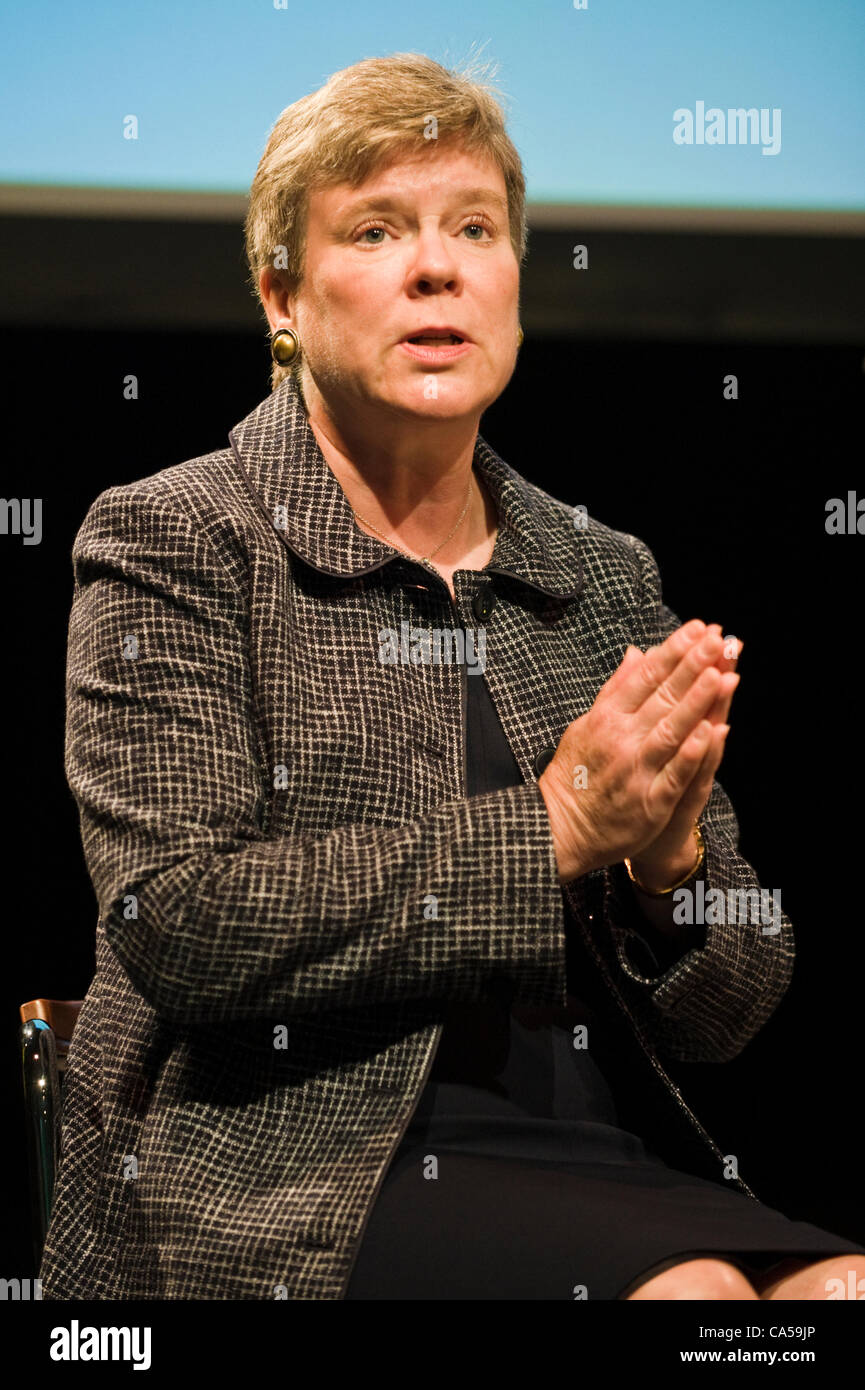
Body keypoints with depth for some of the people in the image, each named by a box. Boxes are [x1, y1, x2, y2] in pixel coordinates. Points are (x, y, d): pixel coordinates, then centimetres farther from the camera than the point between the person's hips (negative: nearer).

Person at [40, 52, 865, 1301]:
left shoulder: (606, 577, 15)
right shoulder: (172, 540, 2)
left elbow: (726, 1015, 14)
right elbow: (178, 924, -12)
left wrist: (669, 860, -9)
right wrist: (552, 832, -14)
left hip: (604, 1155, 5)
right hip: (278, 1177, -5)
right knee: (696, 1293, -30)